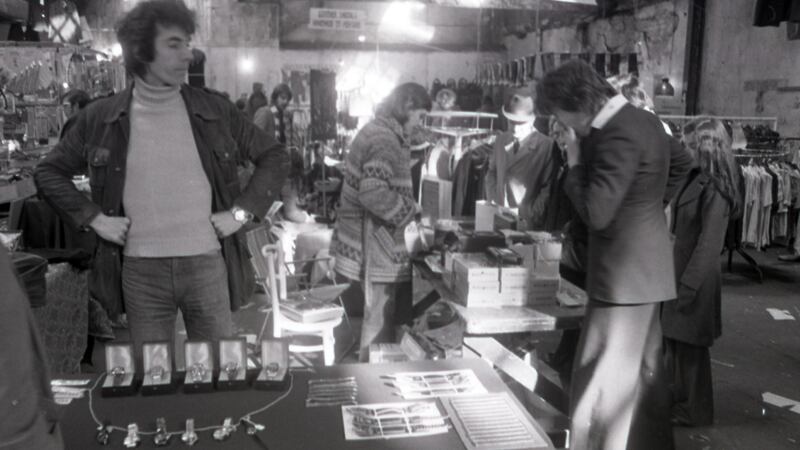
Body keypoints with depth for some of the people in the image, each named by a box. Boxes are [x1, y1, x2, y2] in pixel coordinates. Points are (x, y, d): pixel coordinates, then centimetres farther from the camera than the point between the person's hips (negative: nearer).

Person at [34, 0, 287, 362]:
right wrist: (93, 217, -1)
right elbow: (48, 171, 11)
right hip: (140, 269, 0)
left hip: (207, 263, 0)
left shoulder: (214, 110, 0)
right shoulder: (100, 117, 1)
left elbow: (273, 156, 7)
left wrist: (242, 211, -3)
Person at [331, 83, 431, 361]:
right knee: (380, 324, 1)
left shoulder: (377, 130, 14)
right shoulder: (385, 140, -19)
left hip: (369, 240, 11)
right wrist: (412, 212, -18)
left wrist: (408, 208, 15)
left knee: (380, 317, 20)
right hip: (375, 245, -11)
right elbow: (374, 193, -30)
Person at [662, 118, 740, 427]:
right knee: (673, 342, 18)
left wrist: (688, 287, -19)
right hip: (679, 273, 8)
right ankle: (679, 401, 33)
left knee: (689, 347, 5)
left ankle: (693, 412, 20)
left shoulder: (714, 188, -18)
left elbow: (708, 244, -20)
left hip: (695, 279, -8)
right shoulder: (696, 180, 8)